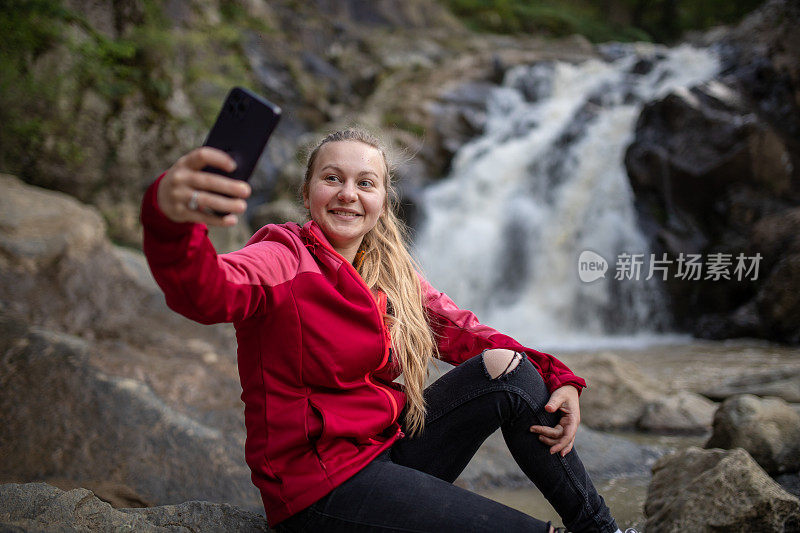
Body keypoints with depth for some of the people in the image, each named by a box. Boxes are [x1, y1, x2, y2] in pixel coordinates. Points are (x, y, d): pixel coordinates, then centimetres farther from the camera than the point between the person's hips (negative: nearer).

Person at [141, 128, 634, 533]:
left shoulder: (391, 272, 8)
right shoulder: (287, 259, -15)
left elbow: (461, 331, 4)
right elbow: (207, 290, -35)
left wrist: (558, 380, -12)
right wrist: (171, 219, -58)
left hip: (387, 448, 7)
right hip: (320, 484, -7)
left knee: (507, 368, -5)